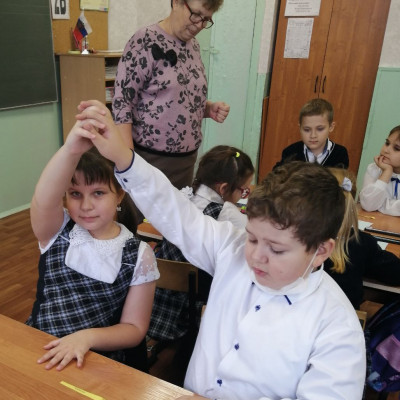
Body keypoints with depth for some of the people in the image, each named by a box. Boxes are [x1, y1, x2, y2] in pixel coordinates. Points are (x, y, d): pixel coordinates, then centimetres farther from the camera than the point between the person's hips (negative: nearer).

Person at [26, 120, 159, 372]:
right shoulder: (57, 231, -4)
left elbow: (134, 329, -5)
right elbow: (43, 200, -28)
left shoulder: (139, 255, -7)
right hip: (44, 355, 3)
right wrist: (71, 149, -47)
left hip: (106, 363, -2)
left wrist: (87, 336, -24)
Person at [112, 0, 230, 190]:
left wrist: (209, 108, -1)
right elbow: (122, 103, -14)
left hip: (187, 159, 7)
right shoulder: (145, 41, -11)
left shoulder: (193, 45, 8)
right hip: (149, 158, -6)